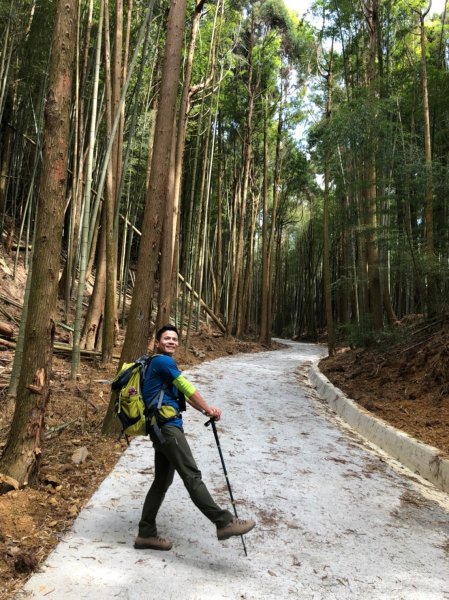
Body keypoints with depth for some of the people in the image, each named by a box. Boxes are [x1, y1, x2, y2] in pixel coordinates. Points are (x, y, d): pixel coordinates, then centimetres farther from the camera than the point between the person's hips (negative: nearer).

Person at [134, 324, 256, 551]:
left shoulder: (159, 364, 25)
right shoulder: (163, 361, -6)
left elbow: (184, 394, 20)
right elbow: (187, 388, -7)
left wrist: (206, 409, 5)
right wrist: (209, 409, 4)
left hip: (163, 428, 11)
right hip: (166, 426, -11)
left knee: (162, 481, 13)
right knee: (192, 475, -14)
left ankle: (146, 534, 20)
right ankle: (224, 522, -15)